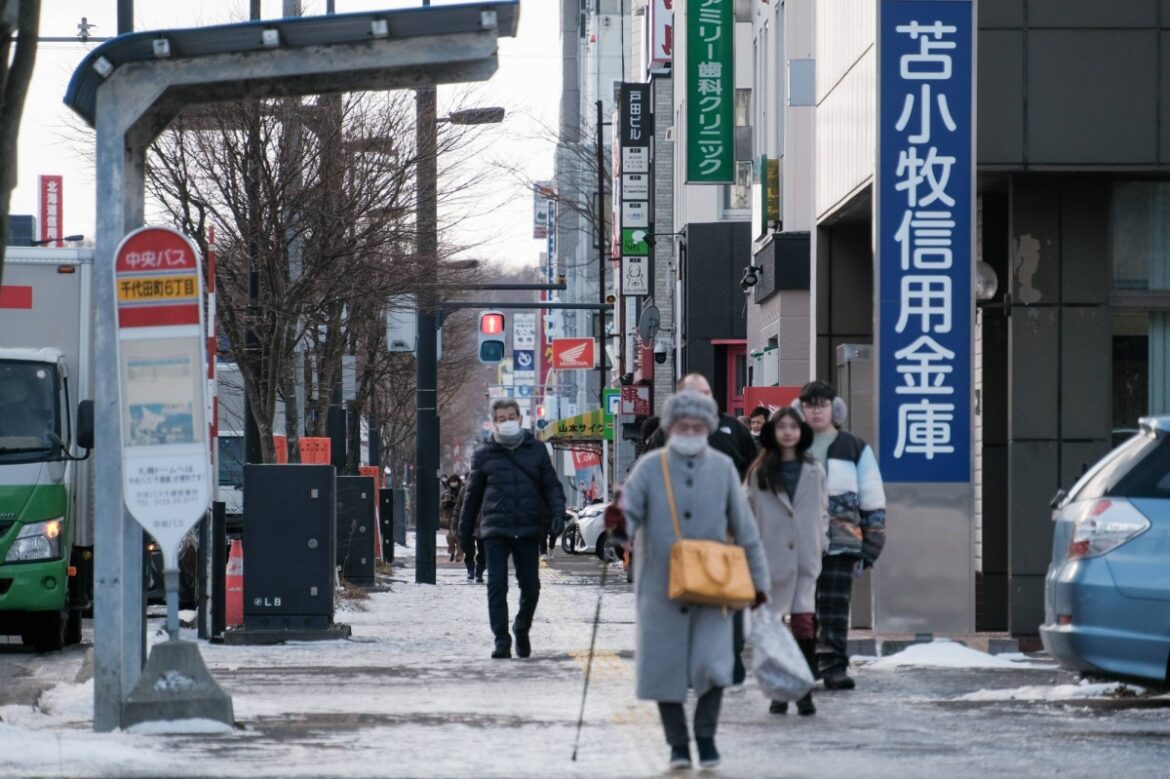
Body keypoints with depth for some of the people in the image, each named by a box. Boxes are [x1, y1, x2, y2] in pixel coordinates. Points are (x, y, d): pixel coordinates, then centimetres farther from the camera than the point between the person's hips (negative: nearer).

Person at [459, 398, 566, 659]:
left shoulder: (536, 450, 8)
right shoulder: (484, 455, 6)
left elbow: (551, 485, 10)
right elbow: (473, 494, 14)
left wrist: (558, 512, -6)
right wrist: (464, 528, 17)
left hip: (528, 530, 1)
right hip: (496, 530, -1)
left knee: (530, 587, 8)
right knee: (497, 586, -11)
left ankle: (522, 630, 33)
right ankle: (501, 641, -8)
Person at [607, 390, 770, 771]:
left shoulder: (723, 468, 4)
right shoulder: (650, 467, -1)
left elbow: (744, 528, 8)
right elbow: (631, 514, -6)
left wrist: (757, 579, 9)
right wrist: (621, 525, -30)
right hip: (660, 586, 0)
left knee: (712, 662, -10)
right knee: (664, 666, 2)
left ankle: (705, 735, 10)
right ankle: (678, 744, 17)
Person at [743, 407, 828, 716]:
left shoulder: (814, 470, 8)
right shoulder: (760, 472, 4)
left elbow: (822, 511, 14)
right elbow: (748, 512, 4)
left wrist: (821, 543, 6)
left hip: (805, 556, 0)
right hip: (770, 556, 0)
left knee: (803, 620, -11)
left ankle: (804, 690, -7)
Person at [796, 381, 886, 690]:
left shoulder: (856, 449, 8)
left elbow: (873, 502, 9)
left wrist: (870, 547, 5)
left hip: (840, 542, -2)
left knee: (835, 607, -7)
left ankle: (834, 665, -6)